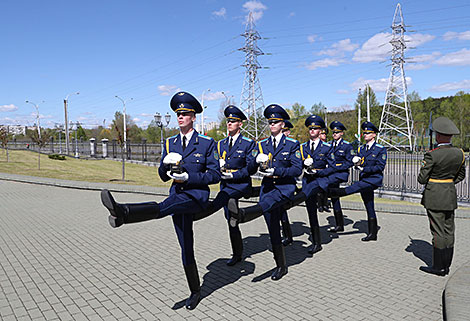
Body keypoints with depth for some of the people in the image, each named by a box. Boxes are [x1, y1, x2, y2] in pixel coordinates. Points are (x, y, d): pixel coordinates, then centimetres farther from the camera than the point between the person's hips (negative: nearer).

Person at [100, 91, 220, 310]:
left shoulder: (207, 143, -2)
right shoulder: (170, 143, 12)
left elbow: (215, 175, -5)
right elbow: (163, 176, 11)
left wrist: (188, 177, -17)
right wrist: (166, 164, -13)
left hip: (197, 195, -5)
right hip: (177, 195, 5)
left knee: (162, 207, -36)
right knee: (186, 248, 9)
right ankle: (195, 292, 23)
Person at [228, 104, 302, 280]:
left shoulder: (292, 144, 2)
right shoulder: (262, 144, 13)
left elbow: (297, 169, -6)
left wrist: (275, 171, -18)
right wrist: (258, 160, -17)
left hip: (285, 186, -4)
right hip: (267, 186, 5)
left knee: (269, 199, -40)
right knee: (273, 229, 5)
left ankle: (242, 214, -69)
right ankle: (281, 266, 17)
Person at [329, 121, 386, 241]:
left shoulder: (381, 149, -3)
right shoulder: (361, 149, 15)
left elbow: (380, 166, -11)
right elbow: (357, 165, 11)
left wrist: (364, 169, -18)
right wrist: (356, 163, -13)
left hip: (374, 180, -6)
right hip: (364, 180, 6)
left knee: (355, 187, -32)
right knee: (369, 208, 9)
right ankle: (372, 234, 16)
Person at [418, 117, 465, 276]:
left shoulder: (432, 155, -18)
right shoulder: (460, 153, 2)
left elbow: (422, 179, -13)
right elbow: (461, 176, 14)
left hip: (434, 197, -6)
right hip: (451, 196, 6)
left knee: (438, 231, 0)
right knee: (448, 230, 12)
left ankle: (438, 267, 9)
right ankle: (446, 265, 22)